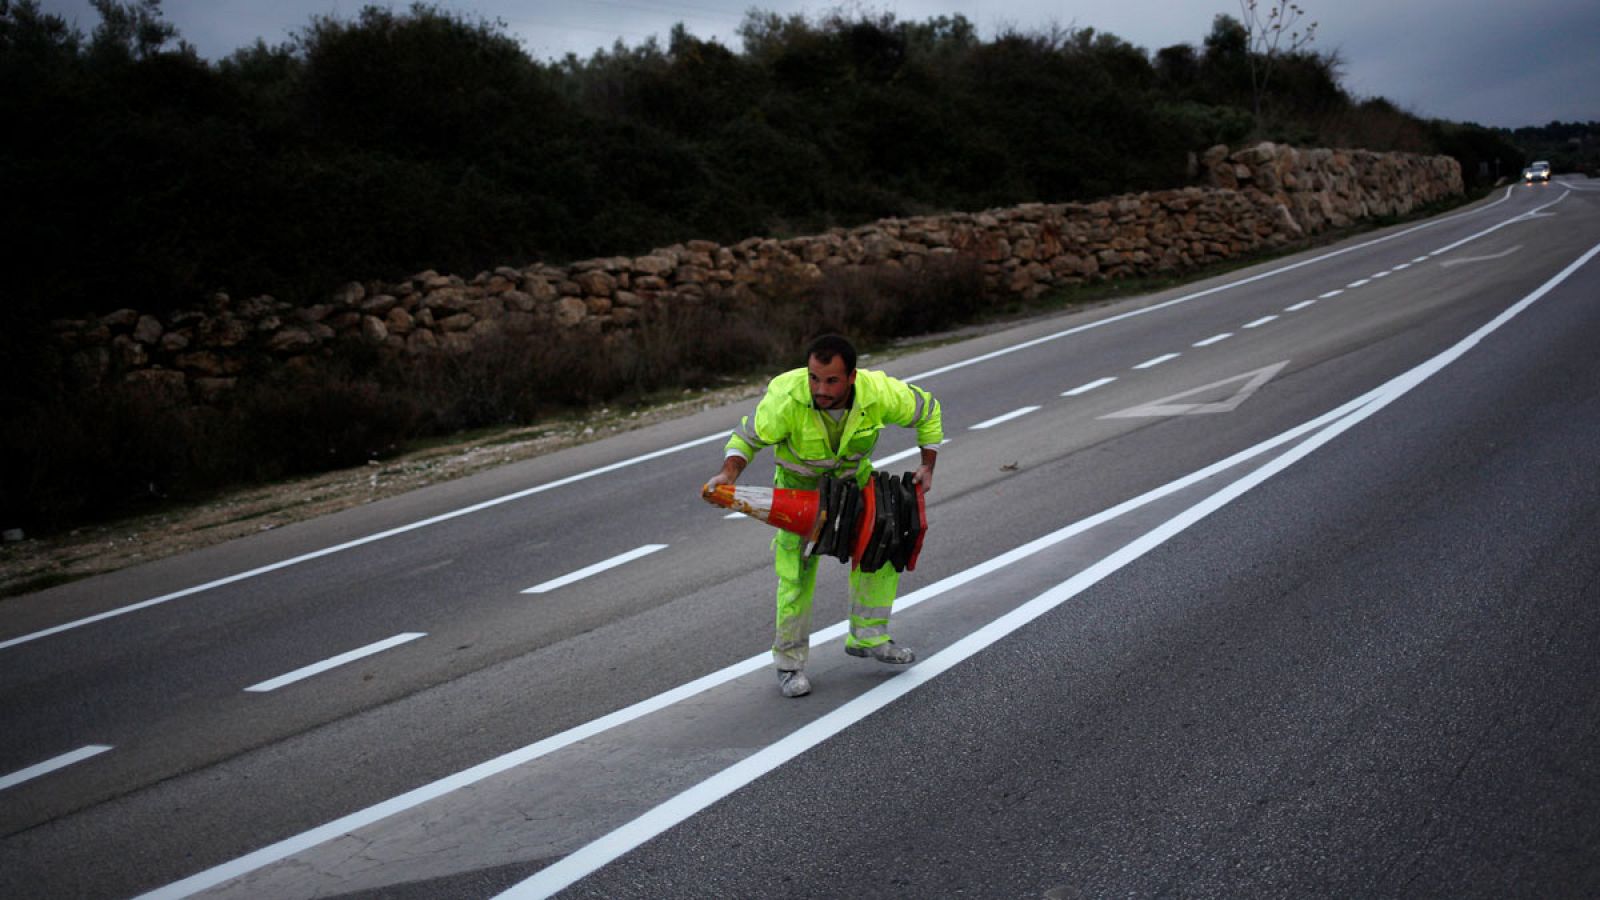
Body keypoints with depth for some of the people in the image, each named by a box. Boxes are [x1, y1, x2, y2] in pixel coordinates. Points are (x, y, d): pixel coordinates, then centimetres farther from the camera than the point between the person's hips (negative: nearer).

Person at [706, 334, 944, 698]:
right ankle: (789, 661, 6)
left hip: (854, 476, 3)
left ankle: (868, 637, 14)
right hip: (799, 483, -3)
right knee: (796, 569, -9)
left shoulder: (880, 393, -30)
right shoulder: (786, 399, -37)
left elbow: (927, 410, -9)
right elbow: (748, 436, -22)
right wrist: (728, 473, -39)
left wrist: (928, 465, -8)